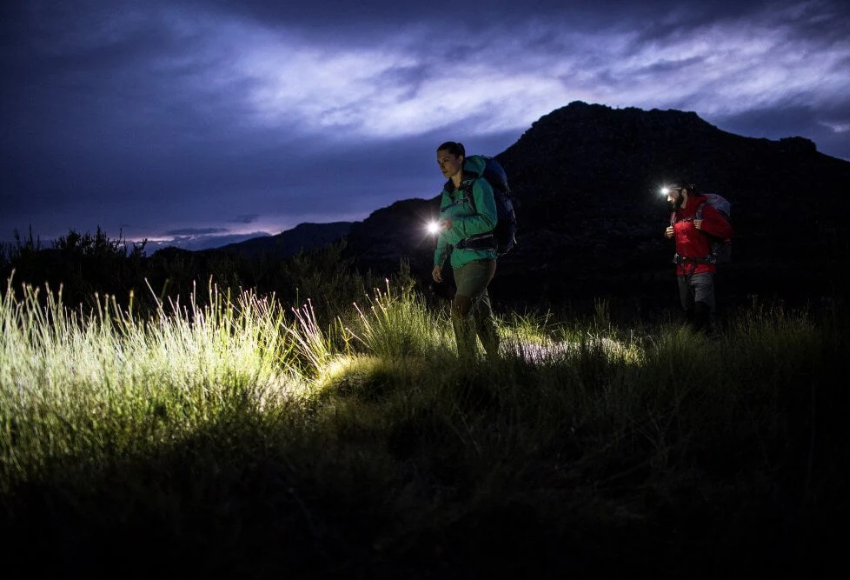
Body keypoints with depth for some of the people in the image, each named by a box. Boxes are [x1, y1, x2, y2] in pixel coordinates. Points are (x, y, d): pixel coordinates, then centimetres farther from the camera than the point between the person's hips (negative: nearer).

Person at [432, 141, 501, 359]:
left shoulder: (478, 185, -7)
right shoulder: (447, 192, 14)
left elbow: (489, 220, -15)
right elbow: (444, 231, 18)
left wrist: (456, 223, -20)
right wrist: (438, 261, 14)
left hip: (480, 259, -7)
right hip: (459, 262, 7)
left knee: (460, 309, -19)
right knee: (481, 314, 12)